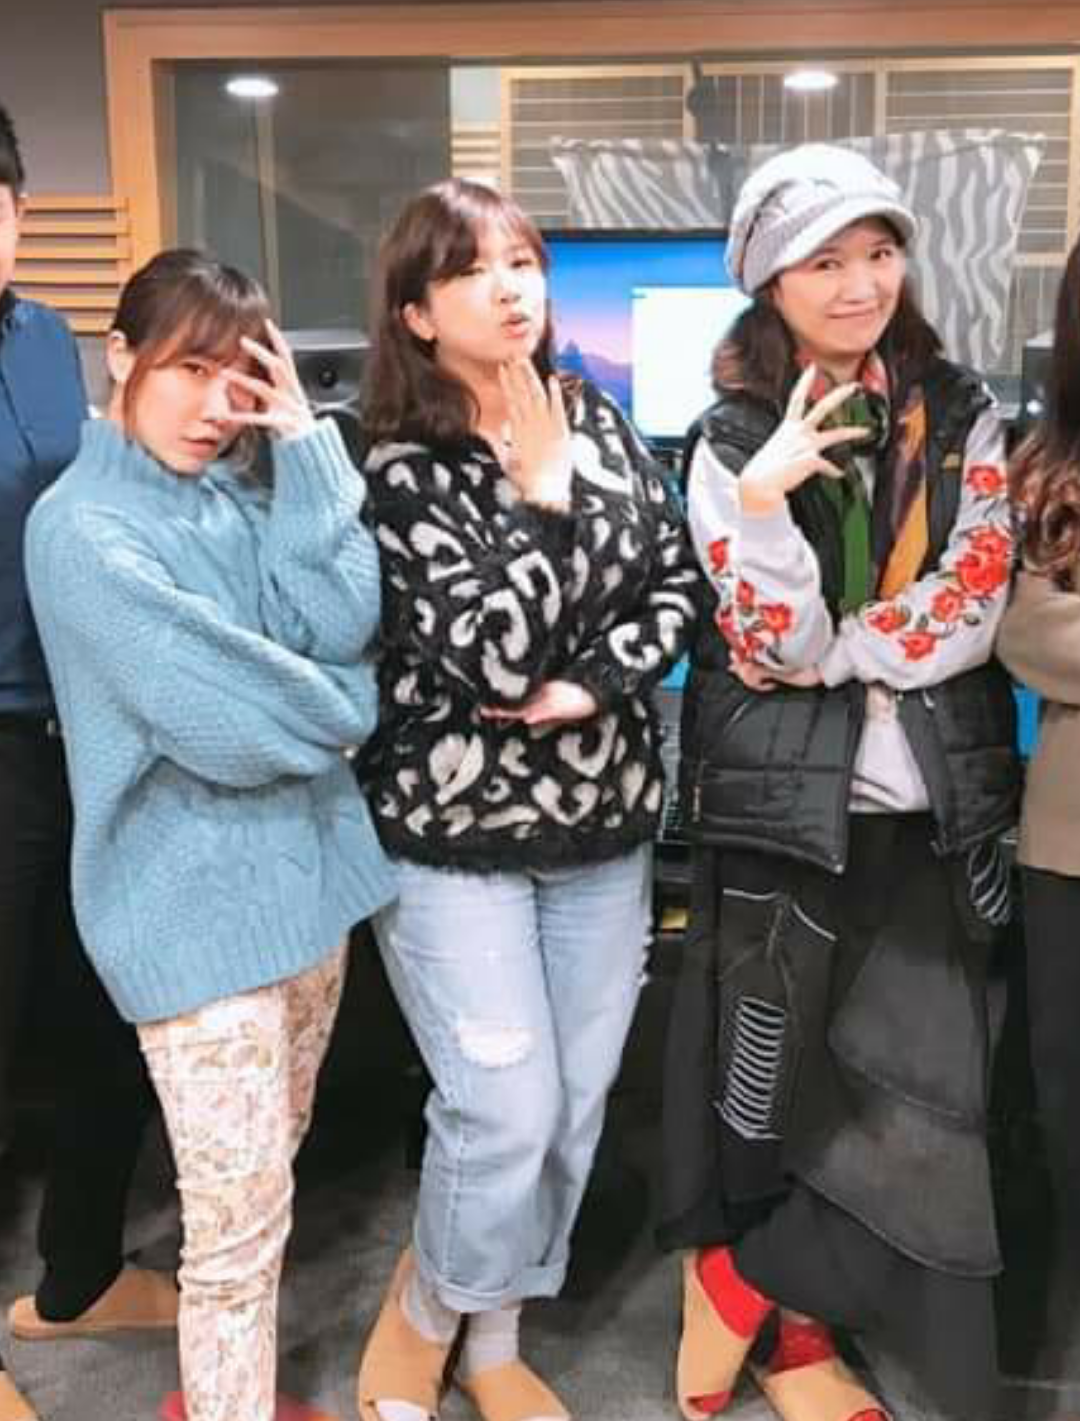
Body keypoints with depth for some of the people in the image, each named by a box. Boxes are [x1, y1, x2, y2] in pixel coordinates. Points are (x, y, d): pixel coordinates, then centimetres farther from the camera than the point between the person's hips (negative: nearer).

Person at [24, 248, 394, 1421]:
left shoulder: (243, 494, 7)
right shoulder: (82, 530, -14)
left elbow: (341, 626, -10)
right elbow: (225, 732, -21)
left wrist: (306, 444, -10)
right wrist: (339, 705, -3)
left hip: (303, 868, 7)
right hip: (194, 903, -7)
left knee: (269, 1178, 21)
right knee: (241, 1215, 2)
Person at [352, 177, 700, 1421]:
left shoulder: (600, 422, 4)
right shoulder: (401, 471, -12)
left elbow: (675, 589, 3)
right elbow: (488, 656, -22)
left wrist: (592, 687, -12)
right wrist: (544, 498, -16)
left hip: (605, 822, 5)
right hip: (457, 833, -5)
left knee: (577, 1105, 12)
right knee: (508, 1111, -6)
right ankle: (422, 1313, 26)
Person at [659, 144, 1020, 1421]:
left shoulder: (961, 417, 4)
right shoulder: (732, 443, -3)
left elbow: (970, 617, -5)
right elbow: (768, 652, -12)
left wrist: (821, 650, -13)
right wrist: (764, 500, -25)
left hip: (931, 804, 3)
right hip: (781, 808, -3)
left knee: (918, 1086, 7)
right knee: (777, 1078, 4)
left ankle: (746, 1288, 27)